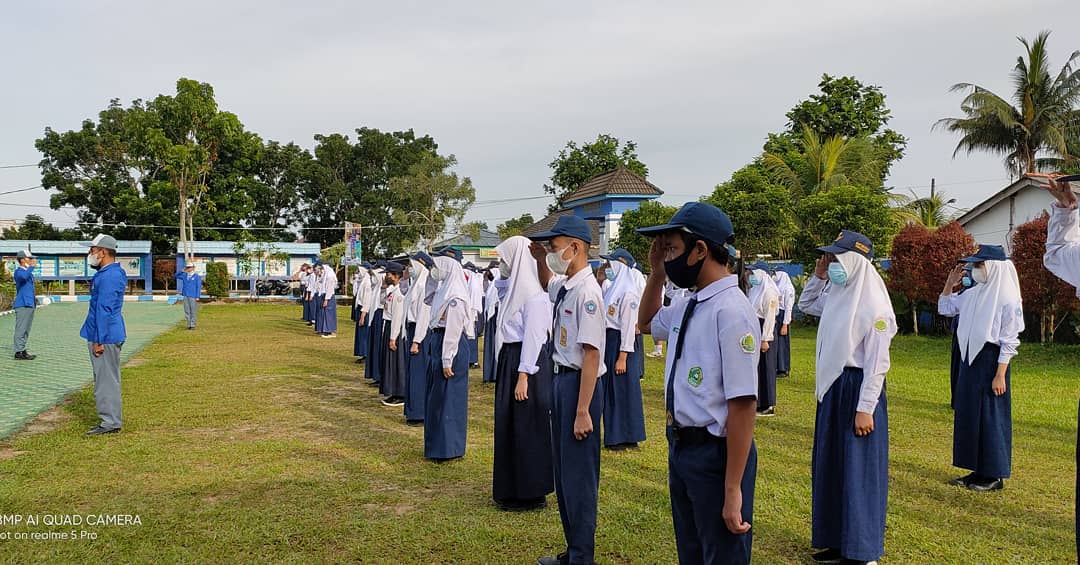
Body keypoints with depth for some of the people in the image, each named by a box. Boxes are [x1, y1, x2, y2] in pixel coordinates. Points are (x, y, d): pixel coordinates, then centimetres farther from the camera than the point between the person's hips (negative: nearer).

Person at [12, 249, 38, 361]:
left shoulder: (28, 272, 19)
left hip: (30, 304, 9)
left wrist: (34, 298, 18)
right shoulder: (18, 271, -8)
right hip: (22, 305, -9)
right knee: (21, 329, -9)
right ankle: (18, 352, -8)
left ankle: (23, 351, 20)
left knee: (26, 330, 13)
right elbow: (23, 277, -34)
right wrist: (32, 267, -26)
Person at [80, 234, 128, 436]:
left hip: (105, 337, -11)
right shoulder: (107, 273, 16)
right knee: (105, 379, 15)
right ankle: (110, 420, 23)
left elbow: (104, 310, -22)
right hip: (103, 336, 11)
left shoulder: (109, 276, -19)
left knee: (106, 379, -5)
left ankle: (111, 422, 1)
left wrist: (99, 341, -22)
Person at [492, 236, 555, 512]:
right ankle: (512, 489, 27)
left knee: (526, 430, -1)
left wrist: (523, 376, -22)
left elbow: (533, 337, -20)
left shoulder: (533, 294, -16)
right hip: (509, 360, 10)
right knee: (508, 427, 16)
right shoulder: (513, 288, 11)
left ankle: (531, 494, 11)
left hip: (527, 365, -10)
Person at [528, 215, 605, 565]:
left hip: (580, 383, -10)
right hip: (562, 379, 10)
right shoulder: (564, 285, 6)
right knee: (562, 470, 18)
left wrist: (583, 411, -24)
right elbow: (546, 283, 33)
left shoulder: (586, 291, -20)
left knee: (579, 473, 2)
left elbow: (591, 354, -23)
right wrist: (540, 260, 13)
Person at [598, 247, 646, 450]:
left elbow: (629, 327, -18)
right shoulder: (614, 288, 13)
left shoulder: (628, 293, -16)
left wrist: (622, 357, -20)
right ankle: (614, 435, 23)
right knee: (610, 391, 14)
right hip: (608, 342, 10)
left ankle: (625, 438, 9)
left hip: (620, 344, -10)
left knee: (623, 391, -1)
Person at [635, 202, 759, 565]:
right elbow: (646, 323, 27)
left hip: (715, 454, -8)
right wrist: (656, 272, 10)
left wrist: (733, 491, -22)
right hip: (680, 448, 9)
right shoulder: (686, 306, 4)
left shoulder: (731, 311, -22)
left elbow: (743, 406, -24)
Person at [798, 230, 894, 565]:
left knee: (859, 471, 1)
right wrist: (817, 276, 9)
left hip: (858, 388, -8)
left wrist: (865, 409, -19)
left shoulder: (874, 306, -16)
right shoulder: (835, 295, 6)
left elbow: (877, 363, -17)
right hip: (832, 388, 9)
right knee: (830, 467, 15)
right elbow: (805, 305, 26)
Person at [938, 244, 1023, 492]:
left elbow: (1010, 341, -14)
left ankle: (994, 475, 12)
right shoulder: (973, 294, 8)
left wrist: (1000, 374, -17)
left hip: (991, 360, -8)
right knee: (967, 414, 12)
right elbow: (945, 308, 22)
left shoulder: (1007, 299, -13)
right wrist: (950, 282, 9)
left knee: (990, 416, 0)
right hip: (970, 358, 8)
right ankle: (978, 470, 23)